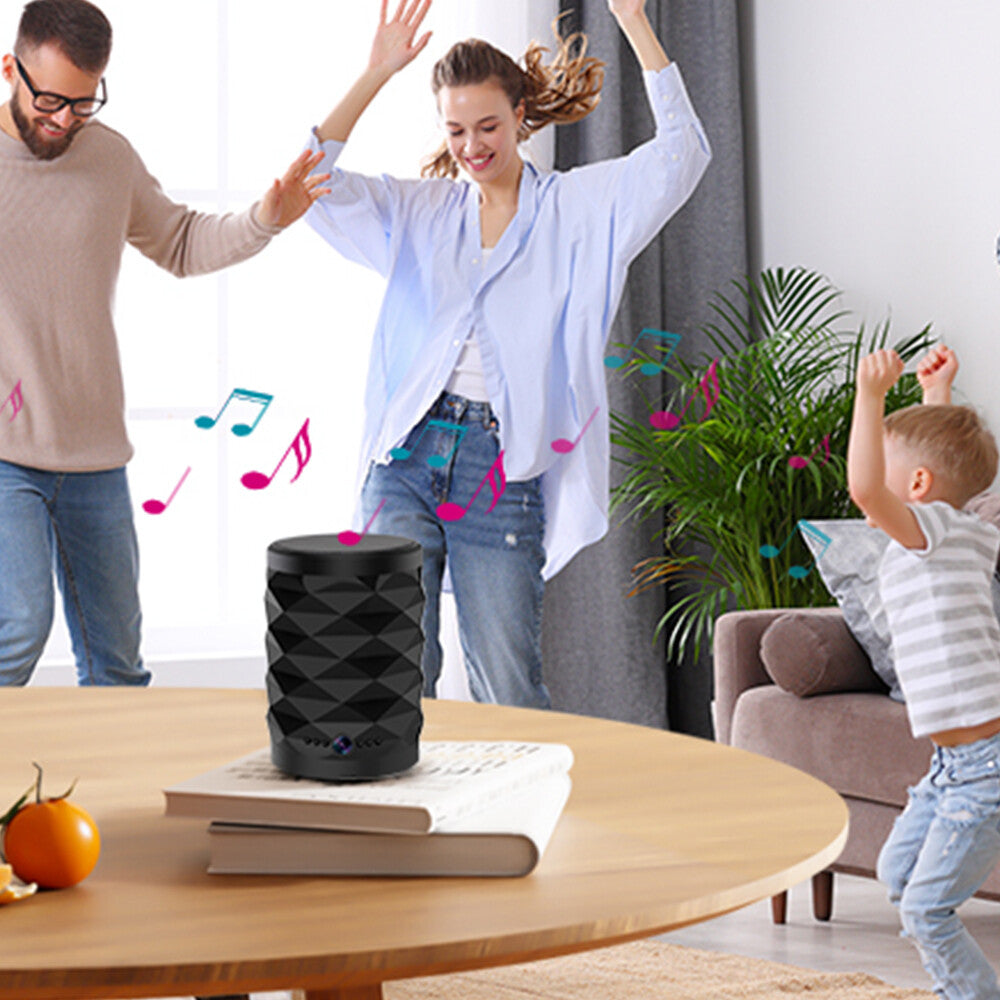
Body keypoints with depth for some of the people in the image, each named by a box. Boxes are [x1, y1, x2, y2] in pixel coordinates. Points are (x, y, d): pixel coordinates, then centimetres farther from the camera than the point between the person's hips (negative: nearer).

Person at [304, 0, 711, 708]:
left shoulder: (576, 209, 8)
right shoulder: (419, 212, 16)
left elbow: (681, 153, -4)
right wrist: (377, 73, 0)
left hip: (503, 472, -2)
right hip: (406, 460, 2)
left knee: (509, 693, 1)